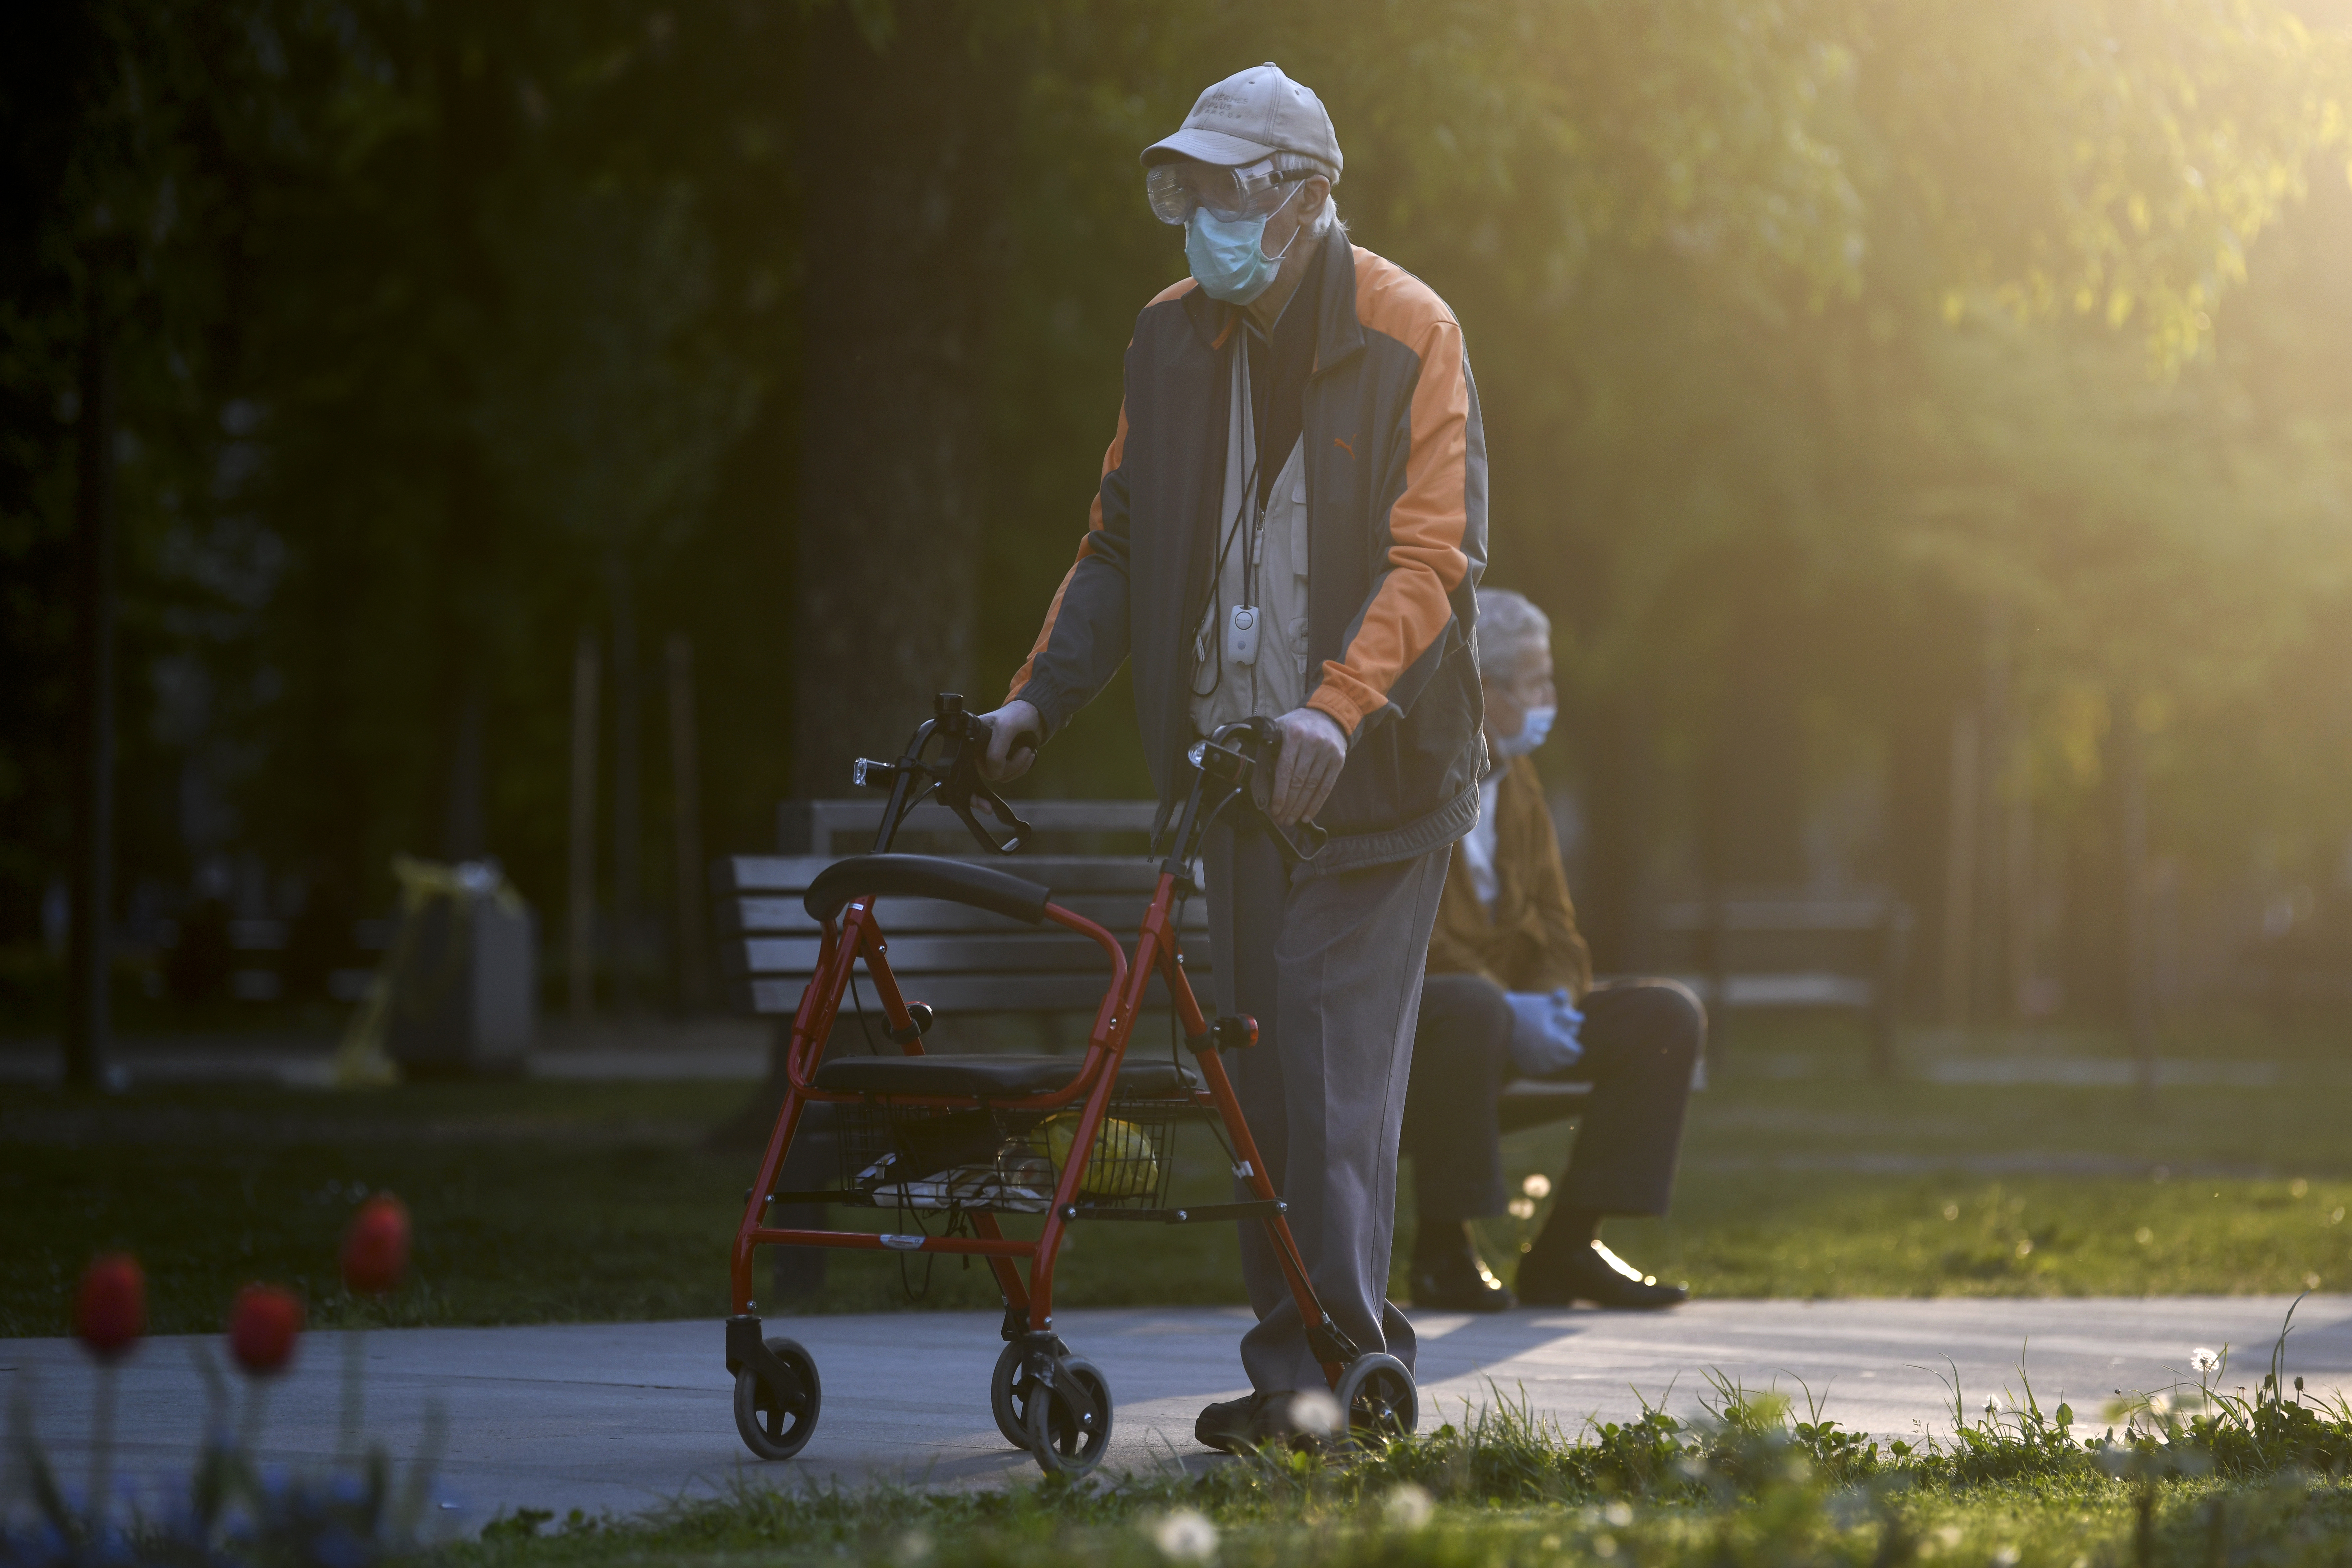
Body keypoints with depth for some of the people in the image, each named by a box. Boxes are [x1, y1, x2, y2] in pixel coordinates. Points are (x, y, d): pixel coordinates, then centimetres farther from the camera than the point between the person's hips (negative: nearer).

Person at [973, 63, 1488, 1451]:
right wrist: (1040, 699, 4)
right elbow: (1120, 543, 16)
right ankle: (1293, 1362, 10)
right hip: (1236, 761, 6)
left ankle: (1347, 1355, -8)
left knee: (1336, 1060, -11)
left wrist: (1337, 710, -30)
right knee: (1263, 1063, 6)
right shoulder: (1173, 340, 8)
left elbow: (1433, 557, -16)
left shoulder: (1409, 336, -9)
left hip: (1371, 767, -6)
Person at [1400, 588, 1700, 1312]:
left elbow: (1552, 920, 15)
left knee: (1669, 1014, -9)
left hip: (1512, 1008, 8)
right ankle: (1442, 1247, -27)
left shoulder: (1515, 778, 16)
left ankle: (1569, 1242, -8)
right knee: (1471, 1005, -42)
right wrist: (1510, 1009, -28)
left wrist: (1553, 999, -9)